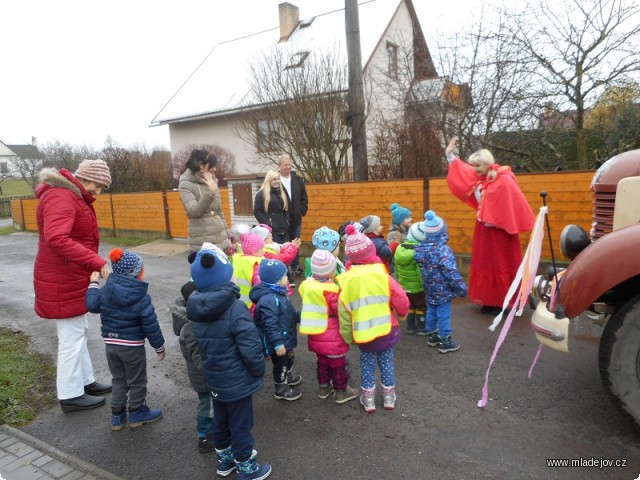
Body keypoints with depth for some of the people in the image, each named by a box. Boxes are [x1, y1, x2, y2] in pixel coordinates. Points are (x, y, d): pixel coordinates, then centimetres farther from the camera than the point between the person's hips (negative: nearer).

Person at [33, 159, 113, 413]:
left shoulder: (73, 197, 13)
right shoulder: (61, 197, -20)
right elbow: (56, 239, -35)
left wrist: (92, 265, -1)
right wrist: (97, 262, -37)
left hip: (72, 278, 10)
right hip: (61, 281, -10)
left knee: (79, 332, 18)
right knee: (72, 336, 0)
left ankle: (85, 381, 31)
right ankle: (71, 395, 14)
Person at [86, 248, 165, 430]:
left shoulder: (105, 291, -5)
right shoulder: (141, 298, -19)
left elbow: (92, 305, 7)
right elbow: (151, 325, -16)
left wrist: (93, 284, 19)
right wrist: (159, 346, -3)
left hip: (110, 344, 6)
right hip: (132, 346, -5)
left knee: (118, 379, 21)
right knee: (137, 381, 14)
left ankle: (117, 416, 29)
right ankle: (137, 413, 28)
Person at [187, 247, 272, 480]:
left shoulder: (197, 308, -6)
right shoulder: (235, 308, -28)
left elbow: (202, 343, 4)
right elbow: (250, 348, -27)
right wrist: (259, 371, -8)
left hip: (214, 379, 7)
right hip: (237, 381, -6)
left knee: (220, 420, 24)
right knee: (240, 425, 12)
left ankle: (225, 460, 44)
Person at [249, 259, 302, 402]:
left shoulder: (278, 293, 3)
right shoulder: (268, 300, -32)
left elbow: (288, 313, 18)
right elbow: (270, 325, -33)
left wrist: (300, 316, 15)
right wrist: (278, 344, -31)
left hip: (285, 338, 10)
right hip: (277, 342, -10)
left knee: (289, 358, 29)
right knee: (281, 365, 10)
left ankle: (288, 377, 54)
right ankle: (281, 390, 31)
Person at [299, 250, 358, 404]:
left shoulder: (307, 285, -5)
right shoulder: (330, 290, -25)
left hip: (316, 335, 7)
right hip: (332, 336, -7)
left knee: (322, 361, 24)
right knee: (338, 364, 12)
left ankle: (323, 387, 39)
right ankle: (341, 391, 26)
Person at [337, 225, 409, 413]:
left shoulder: (345, 282, -9)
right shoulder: (382, 275, -14)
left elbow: (344, 314, -3)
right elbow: (401, 301, -11)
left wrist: (347, 337, 10)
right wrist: (402, 314, 11)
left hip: (363, 334, 1)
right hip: (386, 329, 0)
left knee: (367, 363, 20)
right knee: (386, 362, 19)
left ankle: (368, 398, 27)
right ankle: (389, 396, 32)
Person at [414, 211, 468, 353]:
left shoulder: (420, 248, -3)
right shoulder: (443, 250, -25)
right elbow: (451, 272, -24)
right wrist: (461, 287, -14)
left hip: (429, 289, 7)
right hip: (443, 291, -7)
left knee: (431, 313, 20)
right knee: (444, 316, 5)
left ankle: (432, 336, 35)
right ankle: (444, 342, 16)